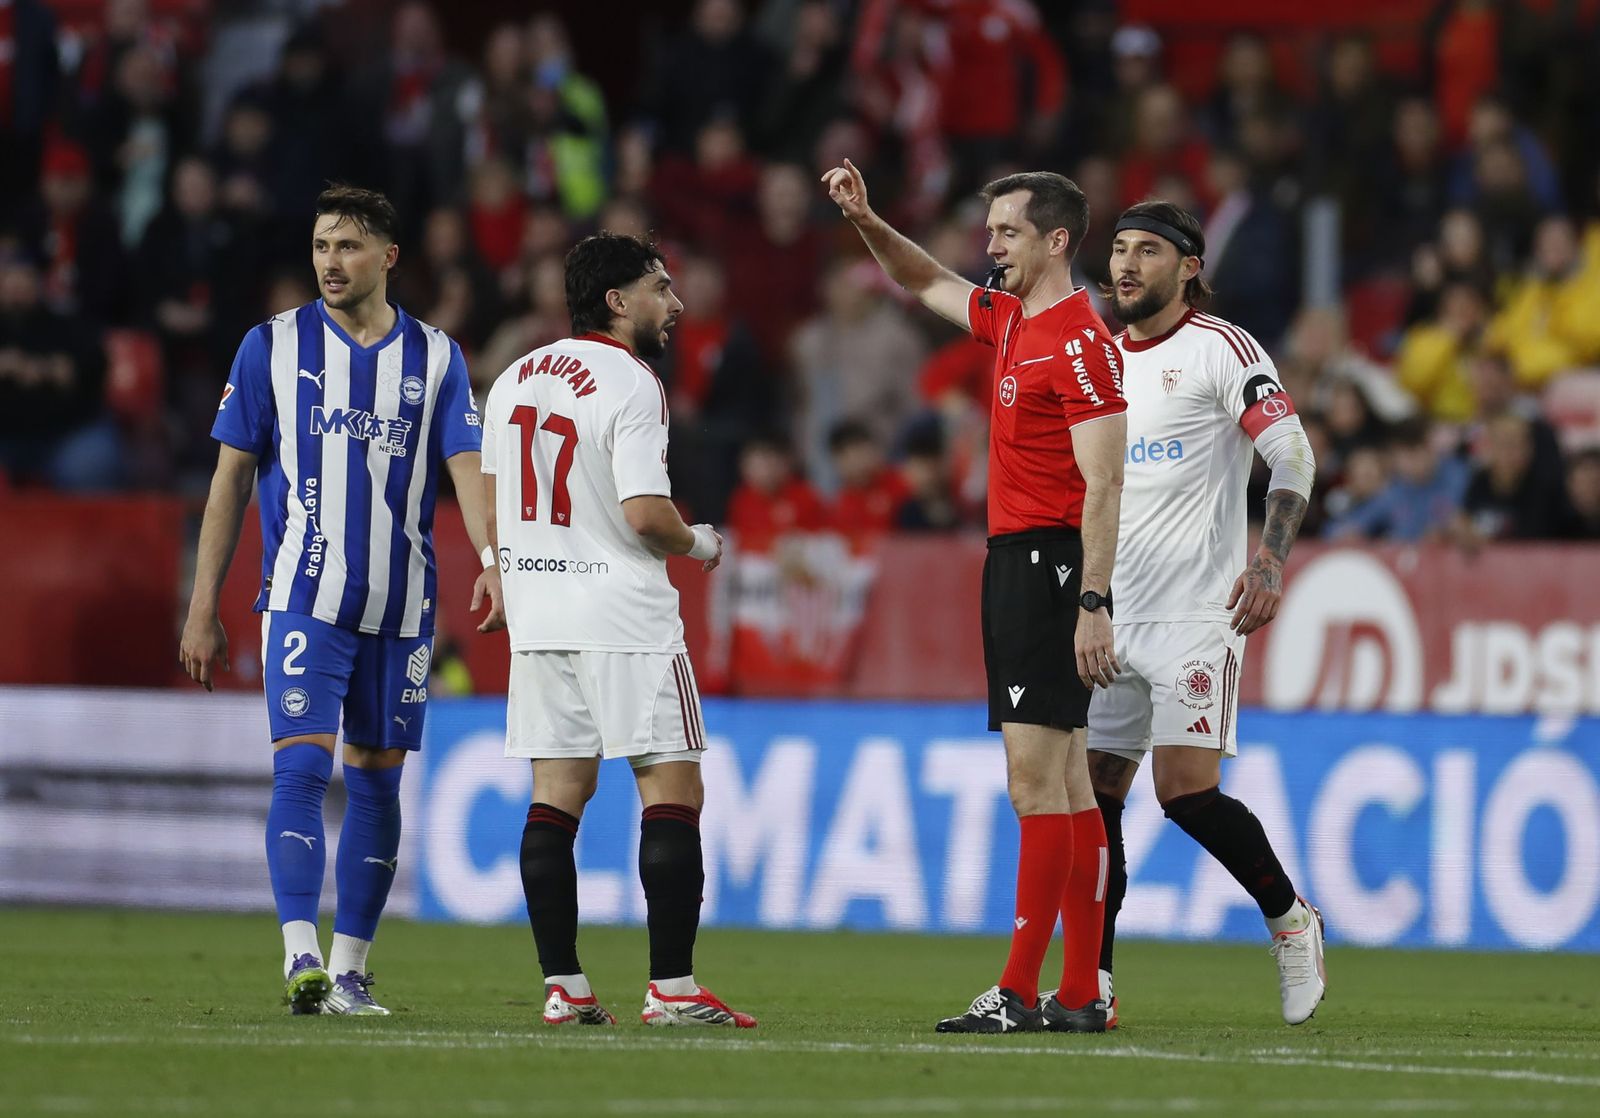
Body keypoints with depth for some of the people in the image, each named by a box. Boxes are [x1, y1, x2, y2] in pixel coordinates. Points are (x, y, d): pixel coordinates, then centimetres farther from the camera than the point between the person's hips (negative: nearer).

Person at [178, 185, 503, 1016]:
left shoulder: (434, 358, 6)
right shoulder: (273, 347, 2)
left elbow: (467, 470, -1)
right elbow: (231, 480, 5)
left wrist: (493, 559, -22)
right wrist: (203, 609, 2)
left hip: (400, 606, 3)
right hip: (304, 597, -3)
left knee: (376, 782, 7)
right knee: (301, 768, -15)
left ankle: (348, 970, 14)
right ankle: (301, 957, -22)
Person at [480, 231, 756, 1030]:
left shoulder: (515, 379, 12)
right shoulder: (630, 385, -12)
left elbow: (492, 502, 17)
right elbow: (645, 513, -19)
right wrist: (698, 545, -1)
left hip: (536, 614, 7)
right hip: (623, 617, -7)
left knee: (556, 796, 7)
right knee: (673, 792, -2)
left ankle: (562, 986, 5)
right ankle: (671, 987, -6)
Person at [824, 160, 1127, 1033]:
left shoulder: (1080, 342, -13)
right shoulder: (1009, 320, 14)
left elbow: (1104, 487, -18)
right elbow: (923, 282, 33)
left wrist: (1094, 606, -23)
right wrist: (865, 220, 18)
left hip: (1049, 566, -10)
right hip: (1013, 560, 10)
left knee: (1035, 779, -12)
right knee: (1065, 781, 8)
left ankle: (1020, 994, -14)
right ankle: (1081, 995, 9)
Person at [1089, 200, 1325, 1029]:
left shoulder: (1219, 348, -4)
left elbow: (1291, 452, -12)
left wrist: (1270, 561, -25)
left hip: (1195, 611, -7)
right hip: (1111, 616, 7)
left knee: (1186, 790, -15)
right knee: (1089, 792, 1)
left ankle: (1291, 921, 7)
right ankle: (1091, 985, 5)